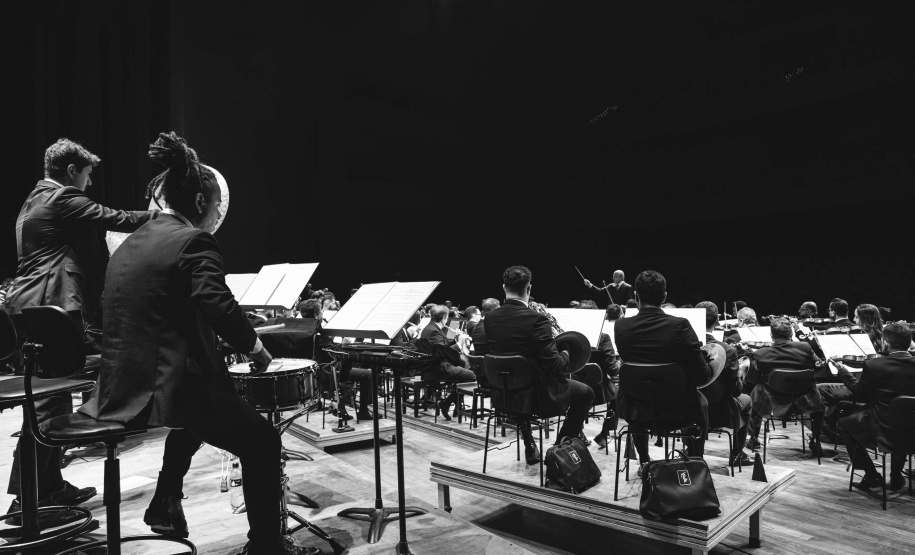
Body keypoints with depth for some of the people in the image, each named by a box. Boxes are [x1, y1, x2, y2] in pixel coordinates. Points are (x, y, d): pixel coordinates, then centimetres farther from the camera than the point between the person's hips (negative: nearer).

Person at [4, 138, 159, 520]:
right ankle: (24, 496, 1)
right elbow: (116, 219, -14)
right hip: (52, 309, -11)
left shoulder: (36, 200, 21)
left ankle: (49, 486, 22)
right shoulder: (63, 199, -10)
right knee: (48, 404, -5)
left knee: (52, 400, 14)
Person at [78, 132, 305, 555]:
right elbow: (221, 309, -27)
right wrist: (256, 347, -9)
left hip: (122, 388, 9)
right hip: (169, 387, -9)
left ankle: (164, 506, 42)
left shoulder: (131, 243, 13)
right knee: (263, 442, 9)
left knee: (200, 407, 38)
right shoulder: (193, 241, -13)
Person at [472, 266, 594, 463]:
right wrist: (565, 355, -1)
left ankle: (529, 447, 40)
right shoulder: (536, 320, -24)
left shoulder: (489, 318, -6)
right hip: (540, 395, -5)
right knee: (585, 392, 18)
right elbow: (553, 364, -23)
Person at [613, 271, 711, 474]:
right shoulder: (680, 325, -20)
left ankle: (644, 462, 46)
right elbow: (703, 376, -17)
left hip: (636, 411, 2)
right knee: (701, 402, 35)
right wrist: (710, 366, 8)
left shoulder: (622, 326, -13)